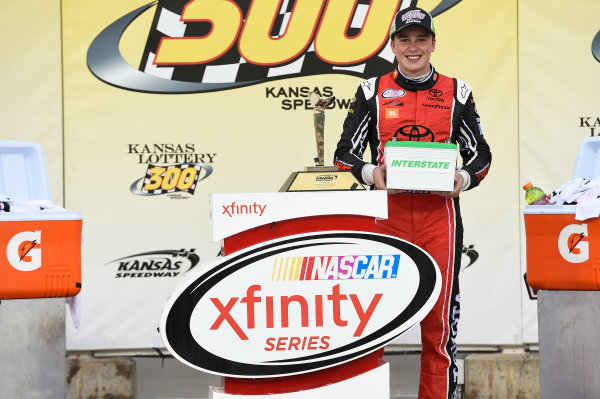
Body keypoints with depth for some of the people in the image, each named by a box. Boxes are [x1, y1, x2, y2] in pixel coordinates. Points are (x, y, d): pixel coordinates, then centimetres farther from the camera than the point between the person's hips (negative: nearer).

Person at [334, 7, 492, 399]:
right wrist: (370, 173, -10)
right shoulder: (372, 91, 9)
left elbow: (480, 154, 14)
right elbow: (345, 151, 10)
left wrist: (464, 179, -7)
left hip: (439, 212, 0)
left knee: (438, 319, 0)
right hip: (386, 211, 0)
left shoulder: (457, 93, 11)